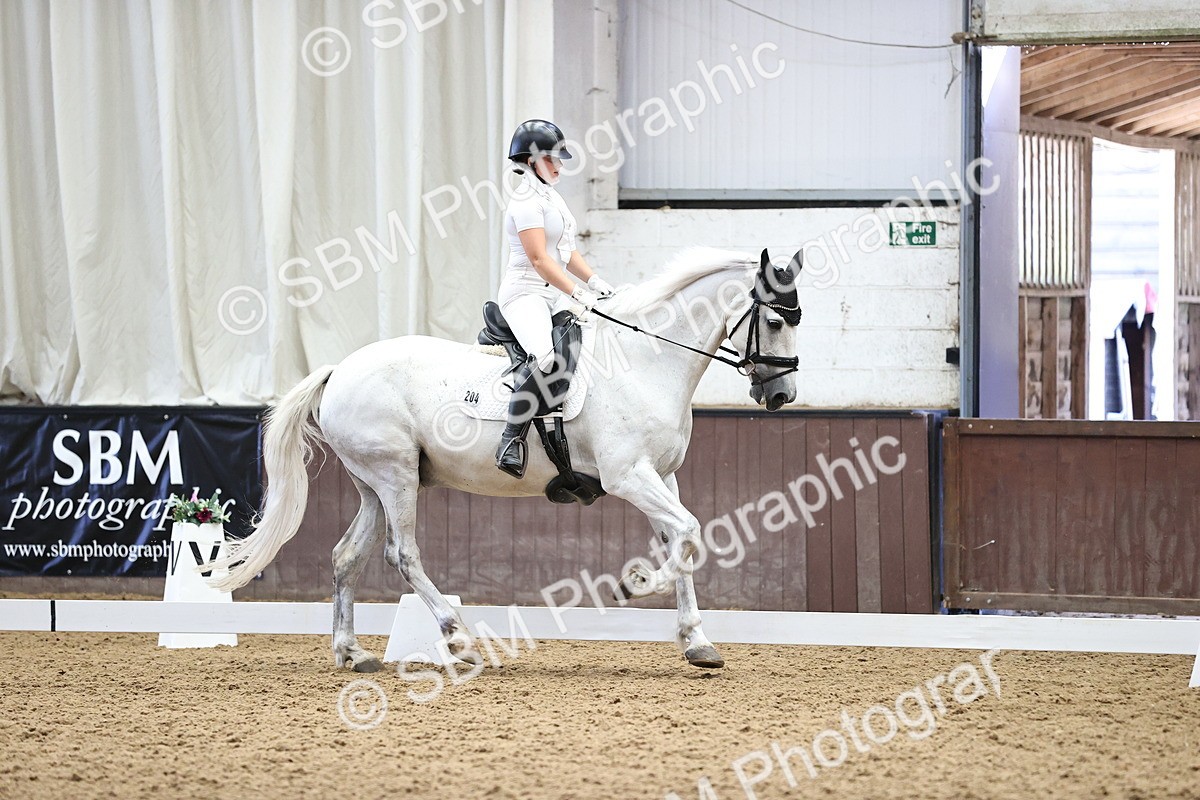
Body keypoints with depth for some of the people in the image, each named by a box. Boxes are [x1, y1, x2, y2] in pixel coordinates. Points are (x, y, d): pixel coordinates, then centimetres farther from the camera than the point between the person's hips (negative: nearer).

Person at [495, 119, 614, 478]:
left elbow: (567, 251, 24)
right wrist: (577, 293, -24)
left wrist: (595, 281, 9)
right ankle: (511, 440, -33)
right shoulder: (527, 199, -12)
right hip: (525, 293, -10)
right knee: (543, 355, -35)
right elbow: (539, 259, -20)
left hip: (554, 296, 10)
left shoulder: (551, 197, 19)